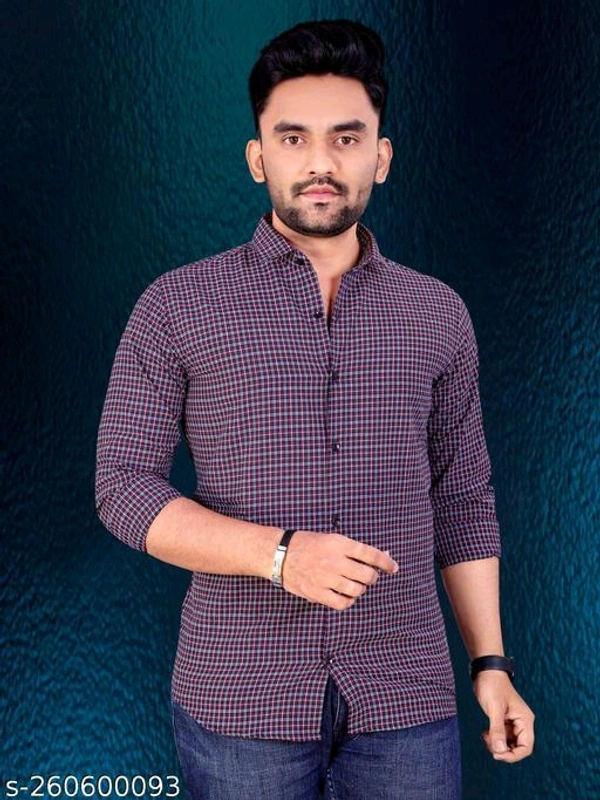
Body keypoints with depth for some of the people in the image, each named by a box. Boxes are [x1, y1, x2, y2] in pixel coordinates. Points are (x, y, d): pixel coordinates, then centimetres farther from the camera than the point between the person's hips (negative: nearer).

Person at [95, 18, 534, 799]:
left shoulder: (437, 315, 6)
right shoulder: (177, 306, -2)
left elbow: (463, 499, 11)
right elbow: (124, 485, -5)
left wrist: (491, 663, 7)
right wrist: (279, 553, -18)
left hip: (406, 701, 2)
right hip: (238, 701, -1)